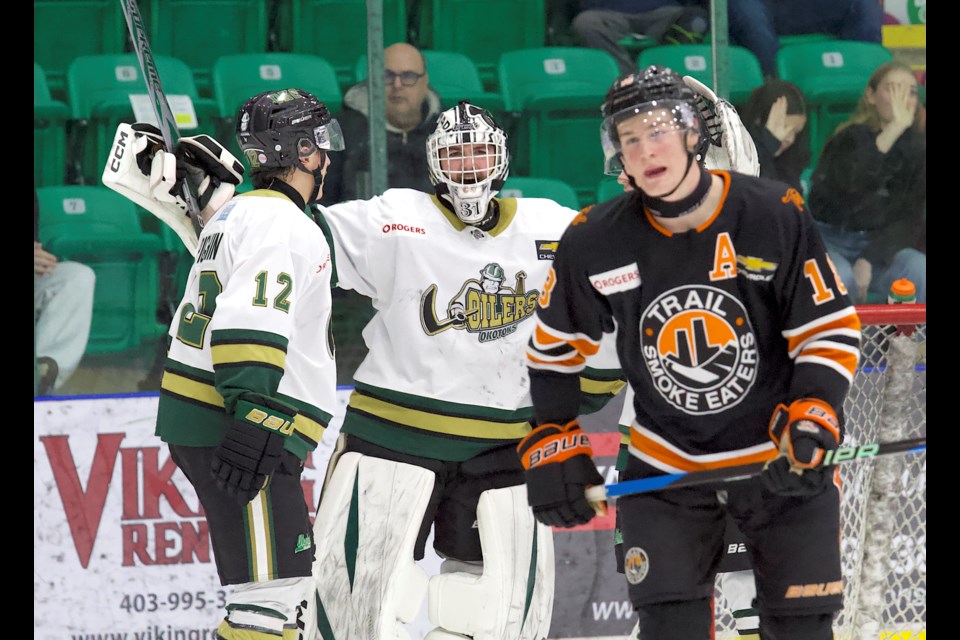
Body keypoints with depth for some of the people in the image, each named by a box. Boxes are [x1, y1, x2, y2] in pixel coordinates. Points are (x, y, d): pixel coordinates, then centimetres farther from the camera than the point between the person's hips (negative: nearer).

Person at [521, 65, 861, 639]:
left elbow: (832, 331, -9)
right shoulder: (595, 242, -9)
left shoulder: (776, 216, -15)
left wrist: (810, 427, -21)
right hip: (664, 468, 1)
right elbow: (556, 347, 6)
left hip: (782, 460, -1)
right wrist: (552, 446, 0)